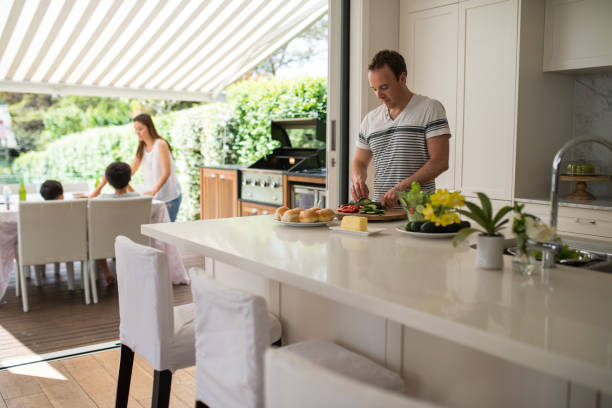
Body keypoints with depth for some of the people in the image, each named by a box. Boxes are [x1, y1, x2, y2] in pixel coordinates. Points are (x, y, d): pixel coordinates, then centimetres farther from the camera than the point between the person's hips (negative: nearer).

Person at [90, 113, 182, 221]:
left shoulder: (161, 144, -9)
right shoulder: (142, 149, 13)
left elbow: (166, 172, -17)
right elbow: (130, 171, 12)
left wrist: (154, 190, -30)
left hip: (170, 197, -6)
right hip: (154, 197, 6)